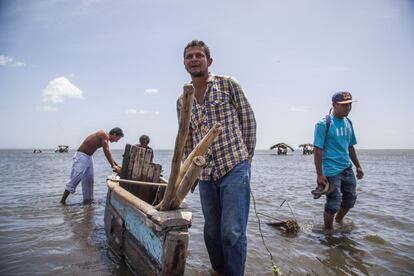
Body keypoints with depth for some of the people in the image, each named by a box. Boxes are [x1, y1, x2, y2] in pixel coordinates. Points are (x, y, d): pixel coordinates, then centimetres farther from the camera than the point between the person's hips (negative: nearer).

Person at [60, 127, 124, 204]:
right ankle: (62, 201, -2)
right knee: (75, 179, -8)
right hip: (82, 156, -10)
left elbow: (108, 154, 17)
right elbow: (106, 151, -21)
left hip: (89, 157, 10)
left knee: (89, 180, 11)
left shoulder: (105, 138, 10)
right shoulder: (104, 135, -17)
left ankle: (87, 199, 18)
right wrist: (113, 166, -18)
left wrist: (116, 165, 16)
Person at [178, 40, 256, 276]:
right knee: (212, 233, 13)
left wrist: (245, 159, 1)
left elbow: (248, 120, 2)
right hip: (205, 175, 5)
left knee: (232, 231, -8)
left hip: (234, 168, -4)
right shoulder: (182, 101, 13)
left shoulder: (228, 84, 2)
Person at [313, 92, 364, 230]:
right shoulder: (324, 124, -12)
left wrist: (358, 166, 17)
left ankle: (338, 221, 41)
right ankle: (328, 230, 22)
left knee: (350, 199, 17)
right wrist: (319, 174, -18)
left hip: (347, 168, 7)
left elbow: (350, 147, 18)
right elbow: (318, 150, -15)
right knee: (333, 204, -1)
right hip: (332, 170, -7)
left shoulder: (348, 123, 9)